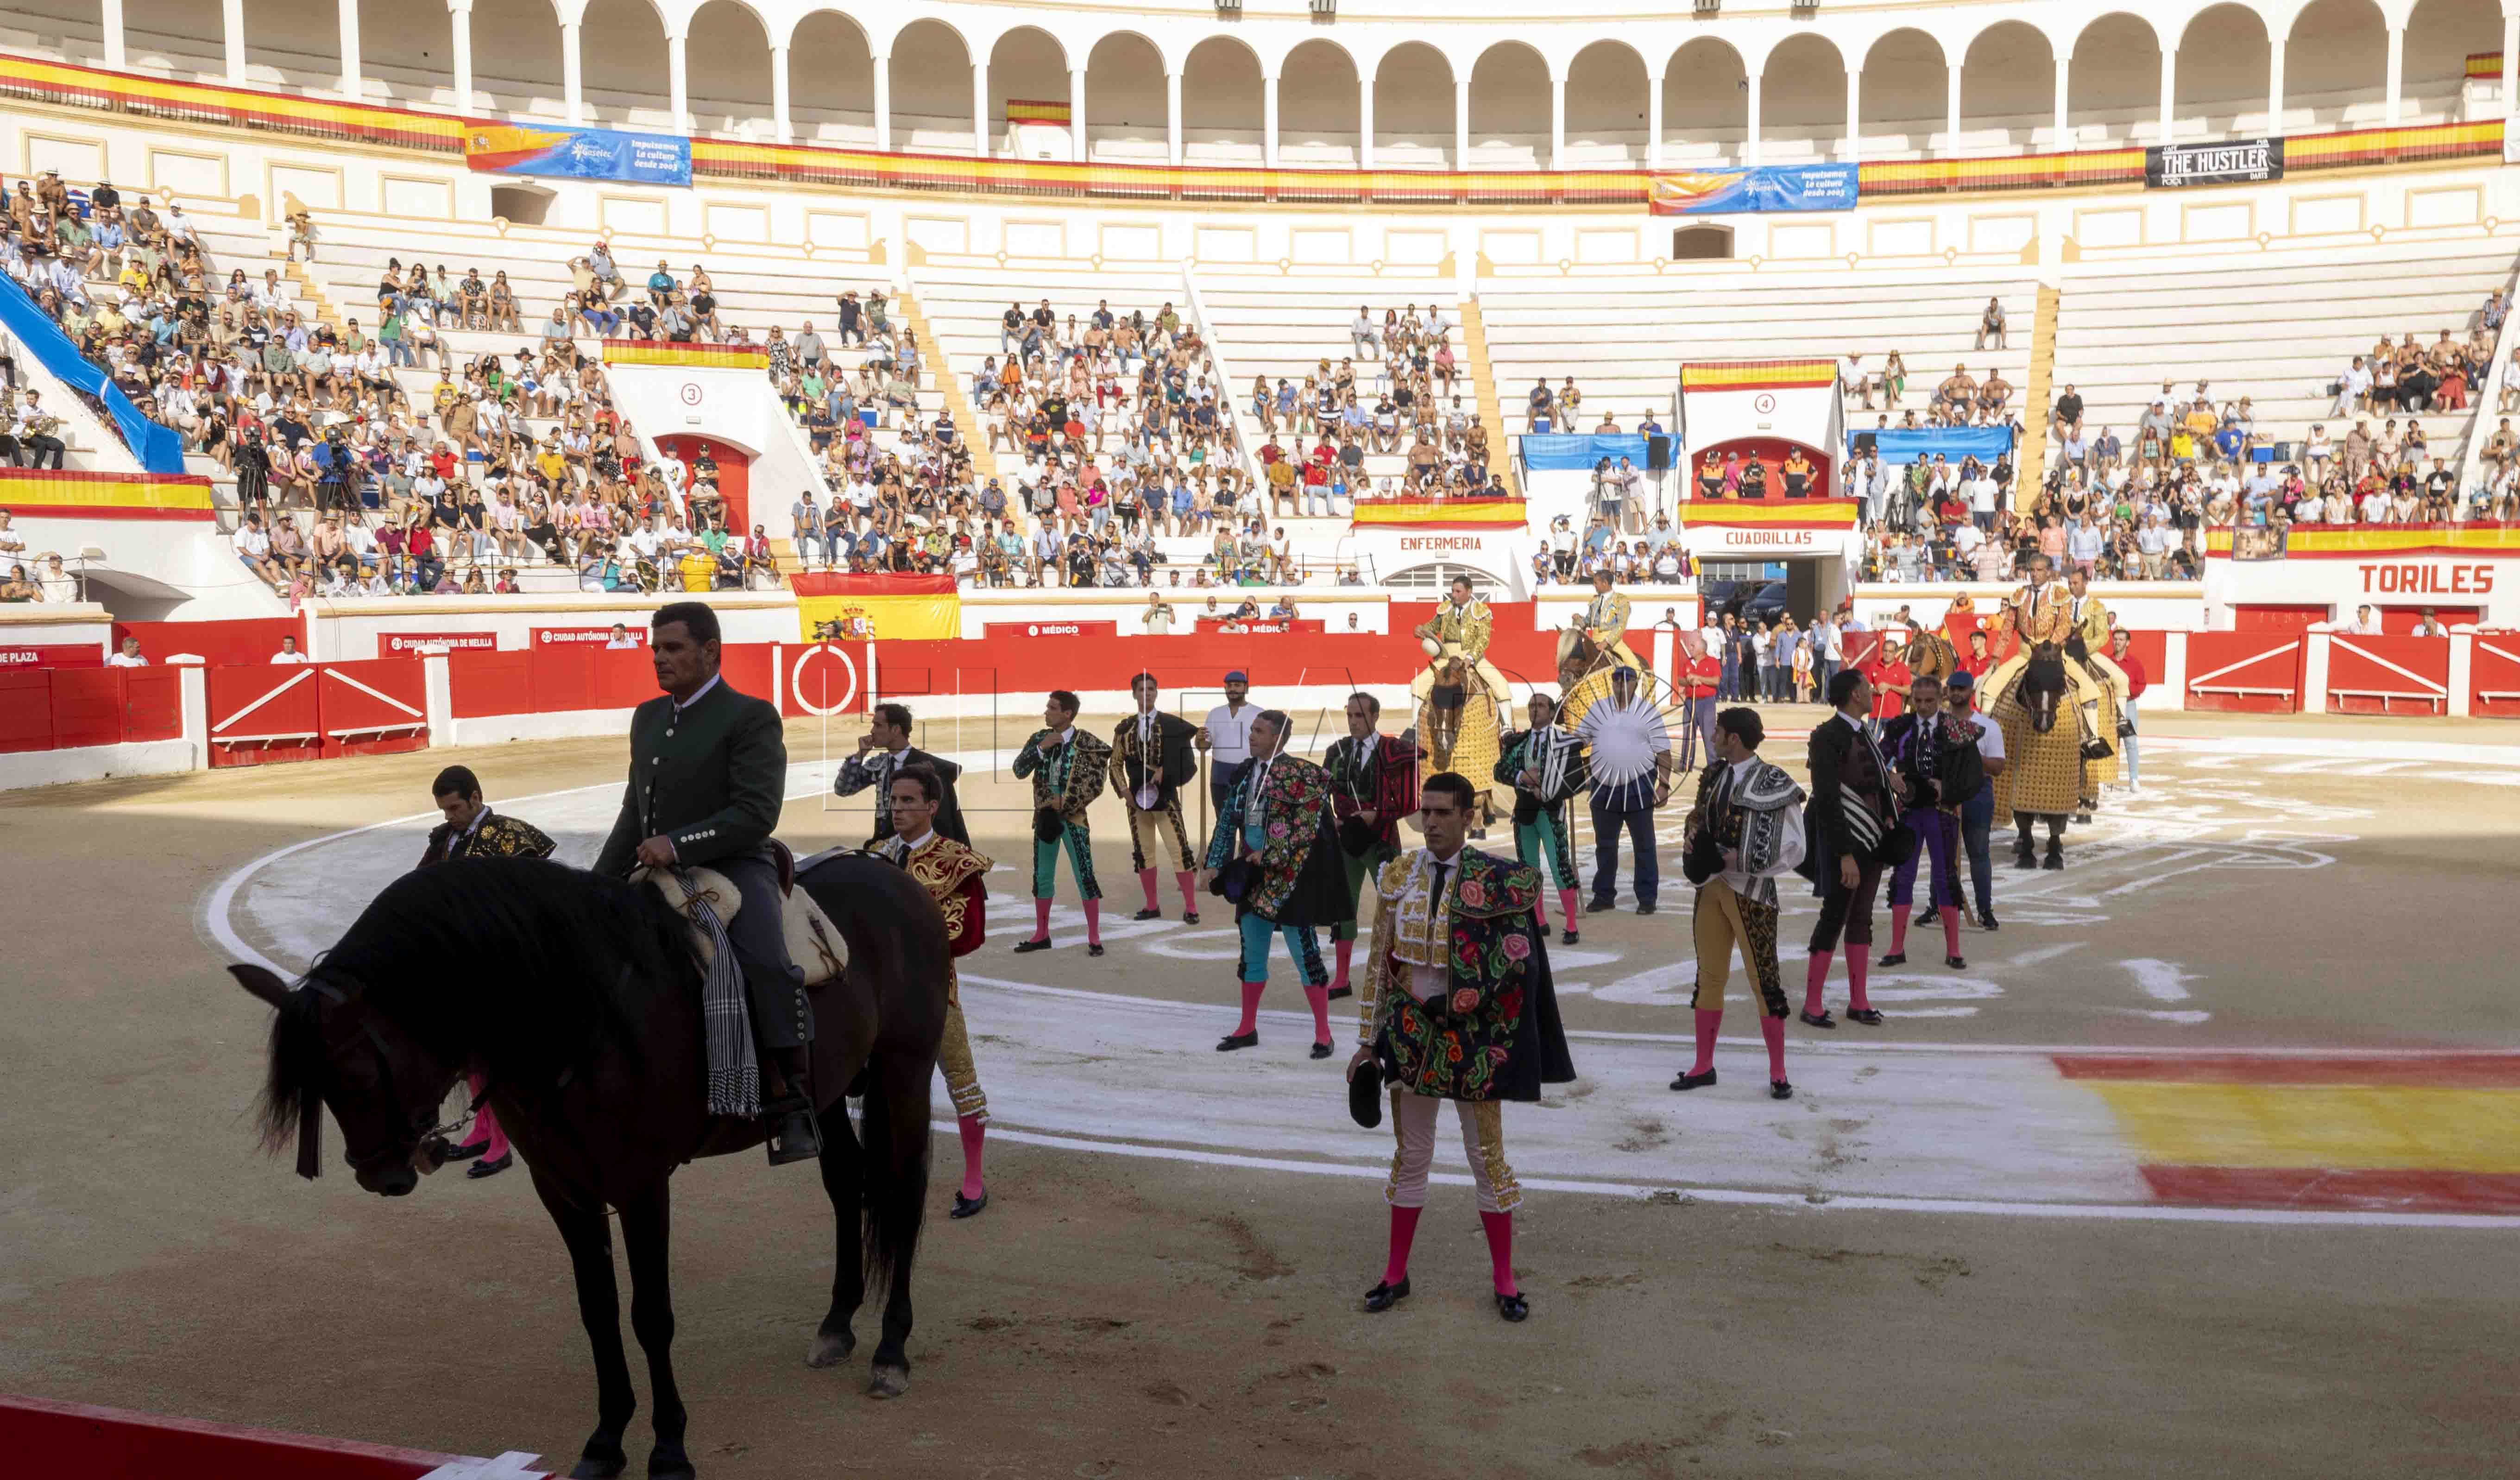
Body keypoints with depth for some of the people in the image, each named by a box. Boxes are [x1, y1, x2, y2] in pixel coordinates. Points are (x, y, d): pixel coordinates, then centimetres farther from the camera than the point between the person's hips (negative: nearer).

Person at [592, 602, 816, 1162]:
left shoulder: (751, 717, -6)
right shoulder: (648, 718, 17)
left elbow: (757, 813, -17)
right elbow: (634, 816, 25)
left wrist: (677, 844, -25)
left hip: (734, 869, -8)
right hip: (662, 876, 8)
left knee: (766, 963, -32)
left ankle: (792, 1112, -28)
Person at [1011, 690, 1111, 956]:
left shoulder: (1087, 743, -9)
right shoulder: (1039, 739, 4)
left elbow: (1096, 783, -11)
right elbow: (1019, 771, -2)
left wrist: (1065, 803, -13)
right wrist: (1040, 748, -15)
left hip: (1073, 817, -5)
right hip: (1045, 816, 5)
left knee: (1085, 876, -5)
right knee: (1042, 876, 11)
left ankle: (1094, 937, 3)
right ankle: (1041, 935, 22)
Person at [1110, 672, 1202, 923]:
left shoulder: (1172, 724, -3)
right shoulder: (1125, 728, 4)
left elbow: (1183, 759, -1)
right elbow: (1116, 764, 8)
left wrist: (1164, 771, -14)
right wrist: (1123, 790, -4)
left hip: (1165, 796, -3)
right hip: (1137, 796, 3)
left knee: (1180, 850, -7)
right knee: (1143, 852, 8)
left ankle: (1190, 907, 0)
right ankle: (1152, 906, 18)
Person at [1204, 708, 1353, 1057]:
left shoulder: (1298, 773, -13)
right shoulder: (1244, 773, 7)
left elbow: (1307, 825, -16)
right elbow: (1228, 820, 13)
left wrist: (1270, 855, -18)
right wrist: (1216, 864, 9)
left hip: (1287, 877, -7)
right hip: (1252, 874, 7)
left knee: (1305, 954, -2)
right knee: (1251, 955, 14)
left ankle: (1323, 1033, 7)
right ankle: (1248, 1029, 26)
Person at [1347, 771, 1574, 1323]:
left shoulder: (1497, 881, -11)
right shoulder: (1397, 875, 0)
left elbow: (1514, 964, -12)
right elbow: (1379, 961, 5)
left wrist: (1447, 1004, -15)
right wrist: (1370, 1040, 6)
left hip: (1471, 1036, -3)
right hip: (1411, 1033, 3)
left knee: (1488, 1157, 7)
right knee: (1410, 1157, 13)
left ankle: (1504, 1279, 19)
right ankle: (1396, 1273, 25)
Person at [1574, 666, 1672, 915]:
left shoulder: (1648, 712, -4)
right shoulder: (1598, 710, 6)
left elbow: (1663, 752, -5)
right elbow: (1577, 740, 11)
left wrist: (1664, 785, -11)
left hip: (1639, 786, -3)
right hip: (1603, 787, 3)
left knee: (1644, 845, 5)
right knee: (1605, 845, 13)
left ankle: (1647, 898, 13)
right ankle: (1603, 895, 23)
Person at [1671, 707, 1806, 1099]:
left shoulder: (1774, 784, -12)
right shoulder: (1712, 776, 6)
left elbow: (1792, 850, -10)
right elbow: (1697, 820, 19)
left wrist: (1741, 861, -17)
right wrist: (1694, 847, -3)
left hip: (1750, 893, -6)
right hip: (1711, 888, 6)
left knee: (1764, 980, -2)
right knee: (1709, 977, 12)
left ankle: (1778, 1073, 10)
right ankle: (1704, 1066, 22)